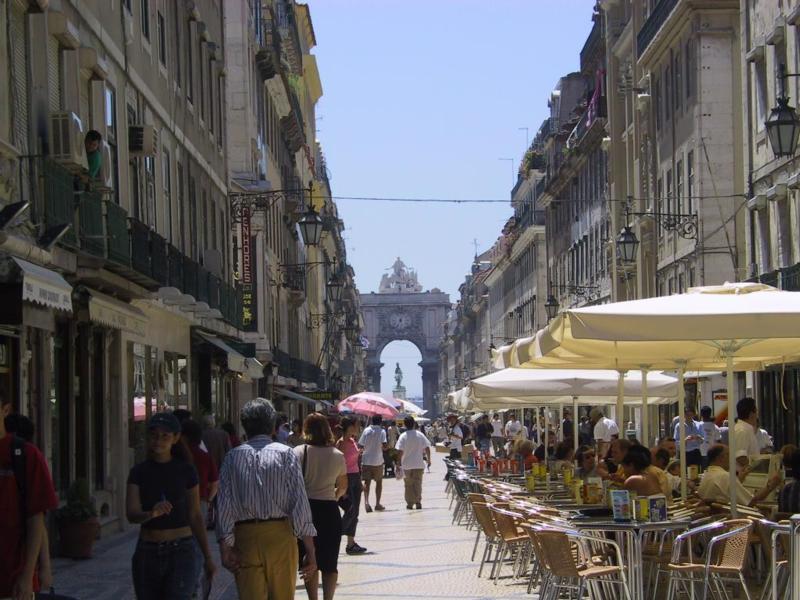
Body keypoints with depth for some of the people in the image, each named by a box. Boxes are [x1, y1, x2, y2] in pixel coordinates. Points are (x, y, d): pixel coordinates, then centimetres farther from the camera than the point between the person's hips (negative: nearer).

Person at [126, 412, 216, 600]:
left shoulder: (186, 471, -1)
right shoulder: (139, 472, 2)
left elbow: (195, 516, 4)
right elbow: (131, 514, -11)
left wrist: (208, 557, 6)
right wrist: (152, 513, -33)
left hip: (181, 551, -3)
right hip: (147, 554, 3)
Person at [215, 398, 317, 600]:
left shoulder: (233, 457, 3)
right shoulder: (285, 454, -2)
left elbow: (224, 505, -2)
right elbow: (300, 502, -6)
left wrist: (225, 547, 0)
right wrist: (310, 550, -4)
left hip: (246, 537, 1)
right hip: (280, 535, -1)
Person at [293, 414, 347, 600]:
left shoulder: (298, 452, -8)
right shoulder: (337, 456, -1)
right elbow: (343, 487, 9)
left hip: (305, 508, -1)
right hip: (330, 510, 1)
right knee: (330, 562, 10)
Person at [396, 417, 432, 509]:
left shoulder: (403, 436, -7)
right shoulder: (420, 435, -1)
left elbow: (400, 451, -12)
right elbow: (427, 448, -1)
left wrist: (399, 462, -4)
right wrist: (428, 459, 10)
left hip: (407, 464, -1)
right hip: (419, 464, 1)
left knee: (408, 484, 9)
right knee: (418, 483, 6)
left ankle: (410, 503, 9)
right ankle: (418, 503, -2)